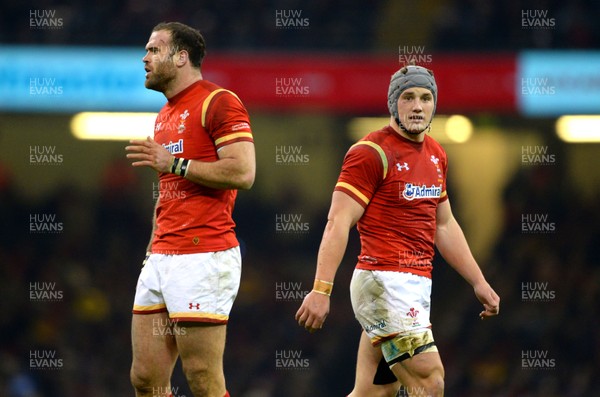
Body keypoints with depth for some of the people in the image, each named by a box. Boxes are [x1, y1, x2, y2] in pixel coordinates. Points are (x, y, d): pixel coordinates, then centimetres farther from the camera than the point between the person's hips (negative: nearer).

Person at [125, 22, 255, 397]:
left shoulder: (219, 102, -6)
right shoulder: (164, 116, 22)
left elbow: (243, 173, -17)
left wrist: (174, 163, -15)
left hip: (205, 257, -9)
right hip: (162, 260, 9)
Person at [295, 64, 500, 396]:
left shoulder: (436, 155, 17)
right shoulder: (371, 153, -9)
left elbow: (444, 226, 27)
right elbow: (338, 223, -15)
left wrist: (479, 282, 26)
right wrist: (320, 290, -23)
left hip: (415, 287, 9)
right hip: (384, 283, -9)